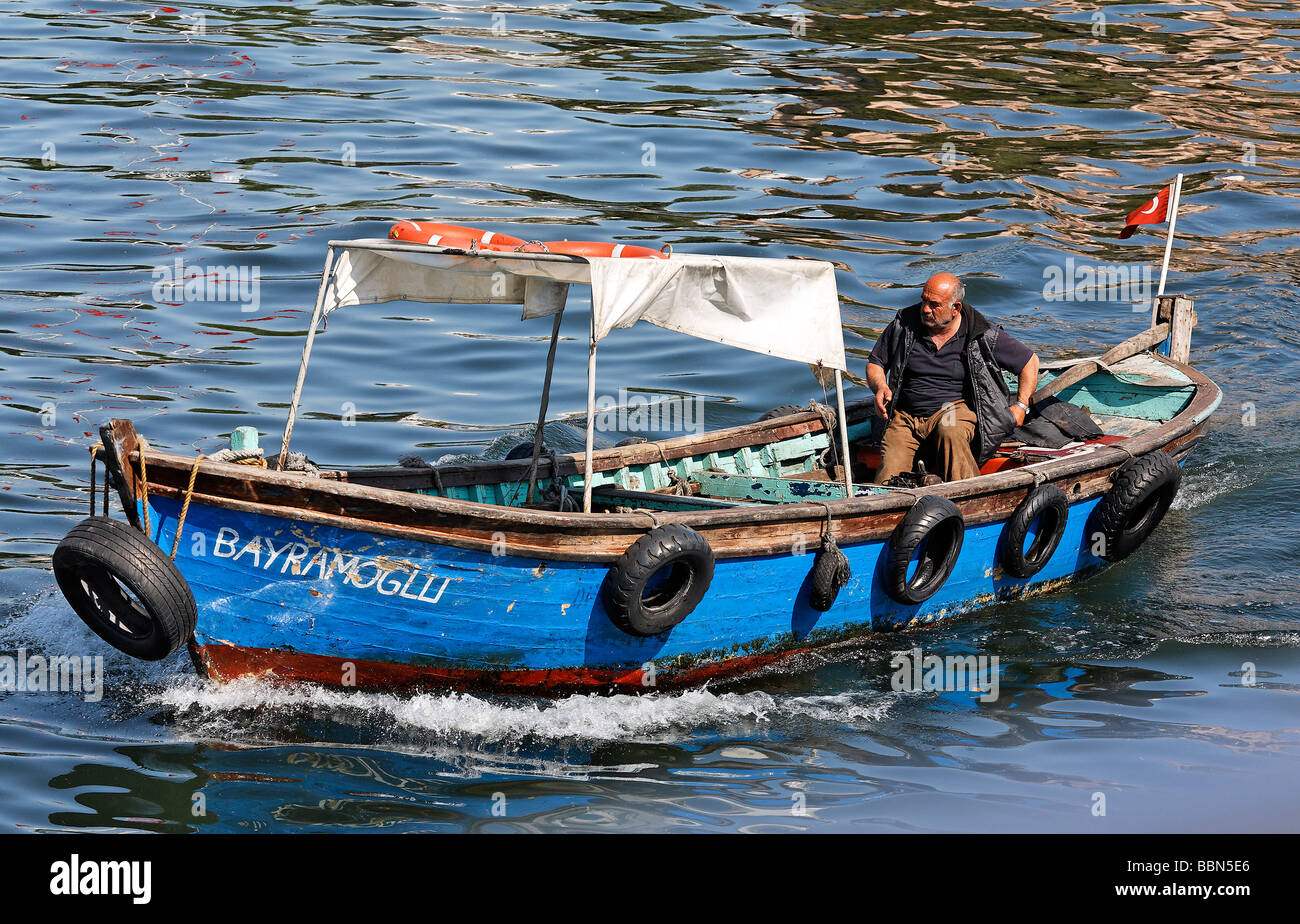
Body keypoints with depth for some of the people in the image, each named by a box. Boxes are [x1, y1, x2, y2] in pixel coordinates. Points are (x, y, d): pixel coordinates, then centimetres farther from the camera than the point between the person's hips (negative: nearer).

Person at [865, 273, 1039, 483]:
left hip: (957, 408, -3)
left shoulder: (984, 336, -3)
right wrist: (880, 387, -6)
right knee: (890, 471, -26)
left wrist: (1020, 406, 3)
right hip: (905, 416, 3)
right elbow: (875, 364, 15)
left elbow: (1030, 362, 8)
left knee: (950, 432, -39)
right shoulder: (903, 325, 3)